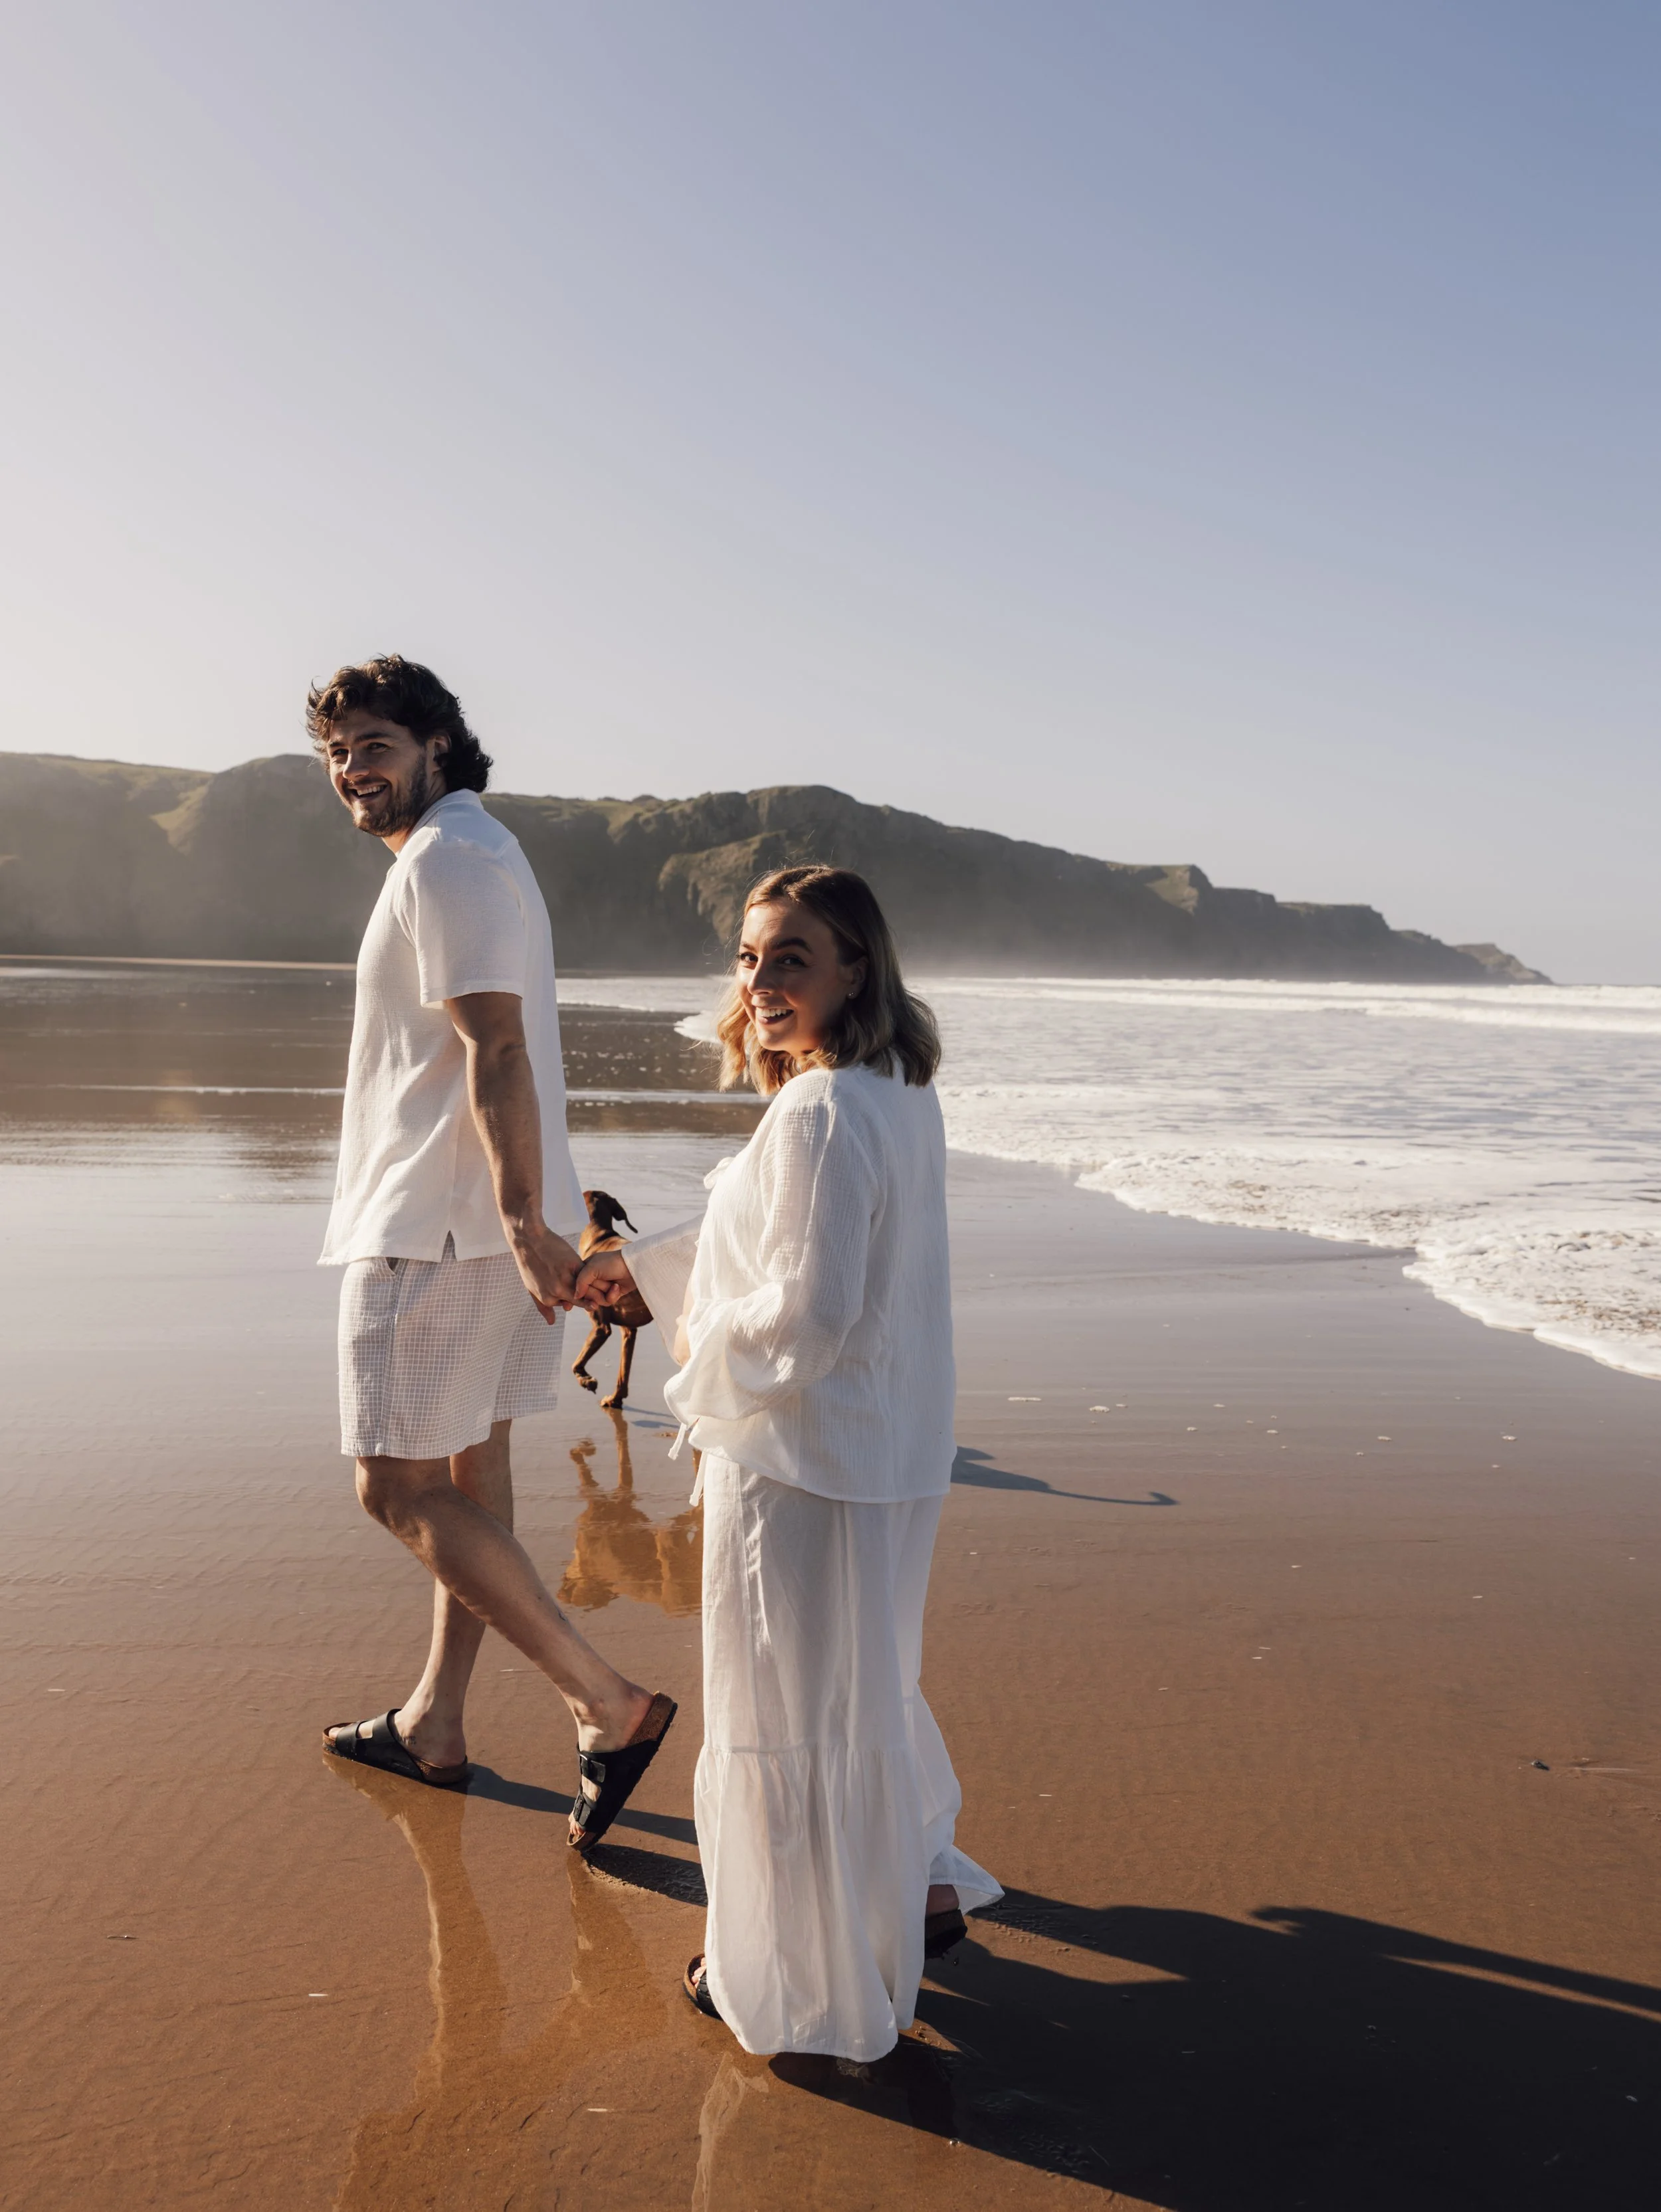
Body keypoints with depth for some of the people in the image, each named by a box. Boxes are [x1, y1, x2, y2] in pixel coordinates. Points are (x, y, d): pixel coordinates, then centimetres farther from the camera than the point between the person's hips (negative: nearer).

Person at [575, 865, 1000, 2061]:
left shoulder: (819, 1115, -25)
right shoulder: (903, 1097, 7)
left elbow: (810, 1311, -28)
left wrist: (706, 1348, -8)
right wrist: (646, 1263, 25)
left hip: (803, 1462, -9)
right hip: (892, 1454, 9)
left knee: (789, 1707, 9)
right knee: (864, 1682, 26)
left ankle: (811, 1974, 28)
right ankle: (921, 1887, 45)